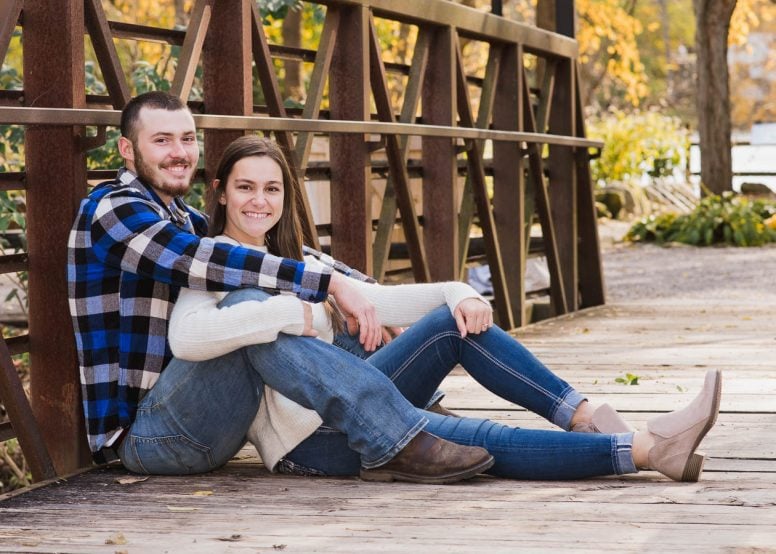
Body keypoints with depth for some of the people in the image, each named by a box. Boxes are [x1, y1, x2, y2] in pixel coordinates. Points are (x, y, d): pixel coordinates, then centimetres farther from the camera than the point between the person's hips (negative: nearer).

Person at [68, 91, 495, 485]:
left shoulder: (184, 220, 20)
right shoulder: (114, 209, -10)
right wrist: (331, 283, -30)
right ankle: (396, 443, -36)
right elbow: (201, 263, -26)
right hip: (141, 432, -9)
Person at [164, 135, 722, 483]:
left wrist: (458, 293, -6)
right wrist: (296, 315, -27)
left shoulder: (296, 259, 20)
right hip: (308, 440, -8)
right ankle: (647, 448, -25)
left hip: (345, 404, 8)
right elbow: (185, 338, -27)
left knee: (456, 322, -13)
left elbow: (380, 301, 14)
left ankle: (587, 417, -16)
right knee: (480, 440, -22)